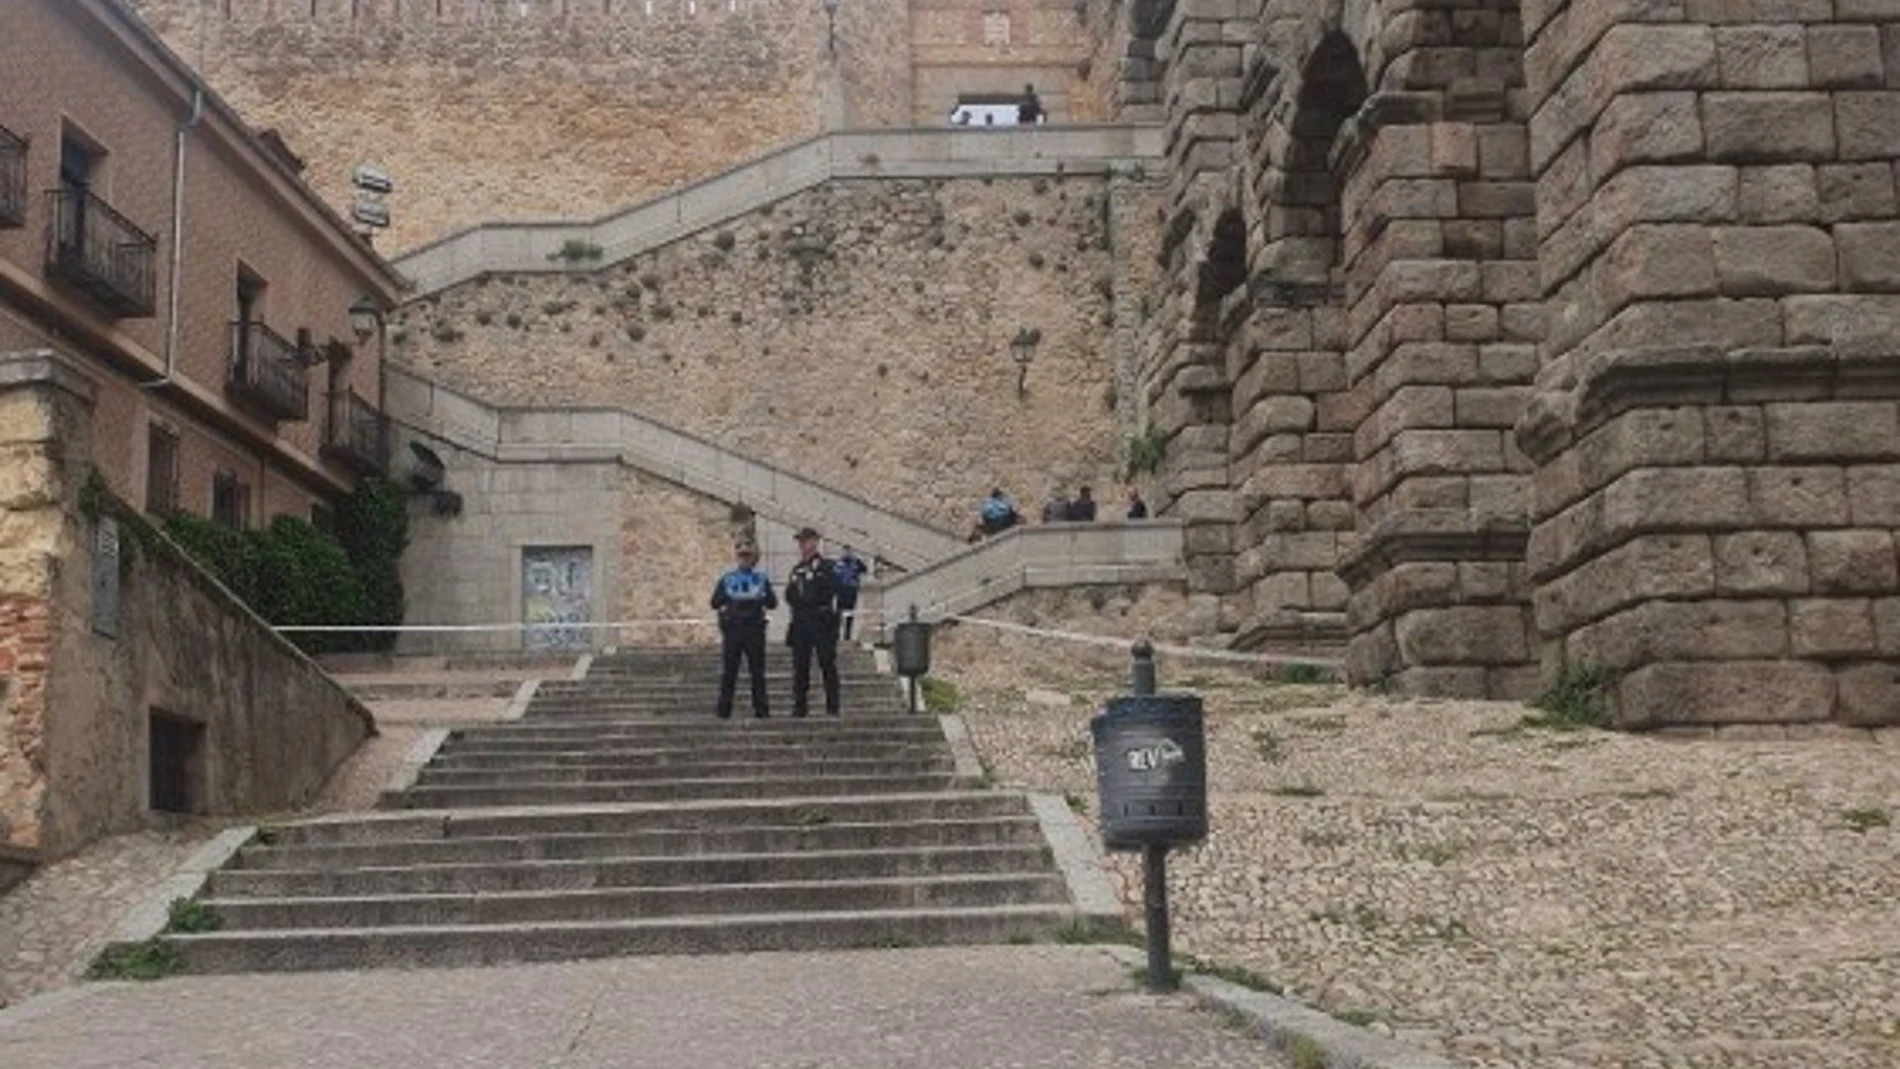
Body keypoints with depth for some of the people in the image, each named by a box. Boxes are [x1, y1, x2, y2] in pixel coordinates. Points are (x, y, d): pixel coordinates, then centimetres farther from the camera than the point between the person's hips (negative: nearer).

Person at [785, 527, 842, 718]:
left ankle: (832, 707, -4)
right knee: (800, 666, 5)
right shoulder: (797, 569, 19)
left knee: (827, 665, -5)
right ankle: (799, 706, 9)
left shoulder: (825, 566, -1)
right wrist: (790, 588, -1)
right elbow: (790, 597, 19)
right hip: (800, 623, 6)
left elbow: (831, 591, -8)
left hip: (821, 622, -6)